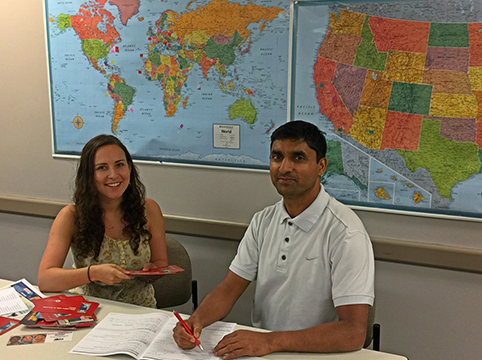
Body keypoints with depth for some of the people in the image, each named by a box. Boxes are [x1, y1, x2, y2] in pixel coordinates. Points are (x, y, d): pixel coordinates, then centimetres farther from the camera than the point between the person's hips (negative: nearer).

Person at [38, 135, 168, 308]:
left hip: (140, 308, 2)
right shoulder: (71, 216, -9)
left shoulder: (149, 210, -3)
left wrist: (152, 269, -15)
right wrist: (93, 273, -29)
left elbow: (161, 262, 9)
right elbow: (44, 280, -15)